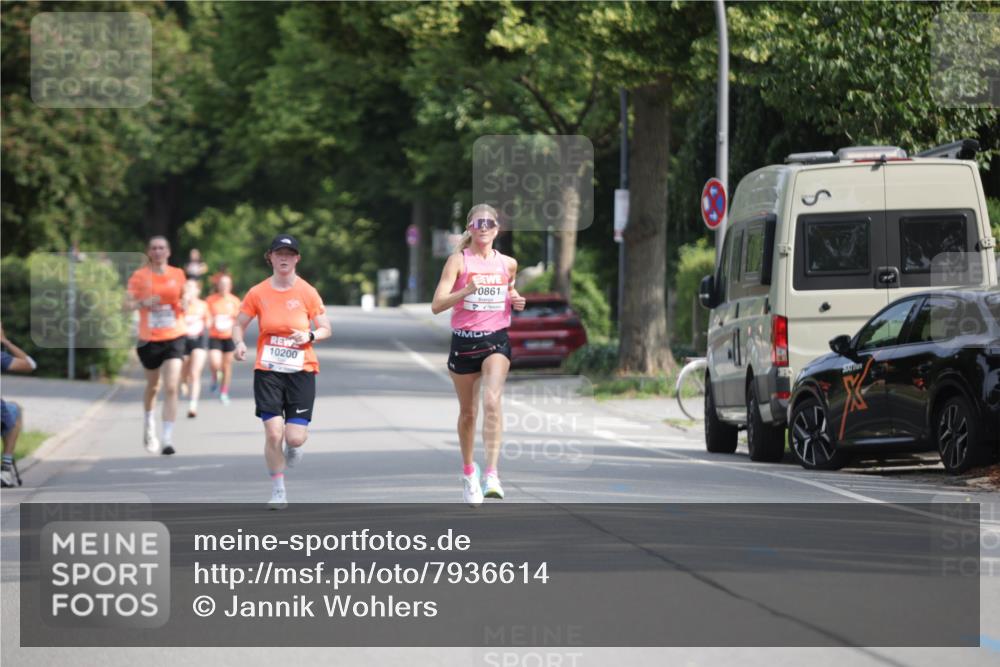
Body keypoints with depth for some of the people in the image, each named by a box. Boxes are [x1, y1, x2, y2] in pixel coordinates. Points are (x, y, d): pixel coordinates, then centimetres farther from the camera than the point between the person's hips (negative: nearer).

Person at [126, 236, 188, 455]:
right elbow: (129, 303, -3)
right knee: (153, 386, 17)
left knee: (171, 388, -13)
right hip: (149, 339, 0)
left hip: (174, 338, 0)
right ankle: (149, 425, 45)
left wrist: (184, 304, -5)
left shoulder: (178, 274, 3)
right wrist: (143, 303, -23)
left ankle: (167, 438, -13)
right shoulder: (139, 276, -2)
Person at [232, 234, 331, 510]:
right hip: (267, 371, 0)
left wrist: (309, 336, -17)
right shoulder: (258, 293, 0)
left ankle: (292, 447, 32)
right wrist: (239, 343, -12)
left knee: (295, 437, -8)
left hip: (301, 371, 0)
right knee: (273, 433, -11)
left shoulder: (307, 293, -1)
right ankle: (278, 491, 7)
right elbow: (239, 324, 9)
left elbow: (326, 329, 4)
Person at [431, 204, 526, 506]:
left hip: (497, 340, 1)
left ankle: (492, 473, -27)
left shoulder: (508, 264, 6)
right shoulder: (458, 260, -4)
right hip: (464, 341, 0)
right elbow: (437, 305, -12)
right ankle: (468, 470, 33)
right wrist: (466, 291, -27)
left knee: (492, 402, -21)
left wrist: (516, 301, 4)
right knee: (468, 411, 11)